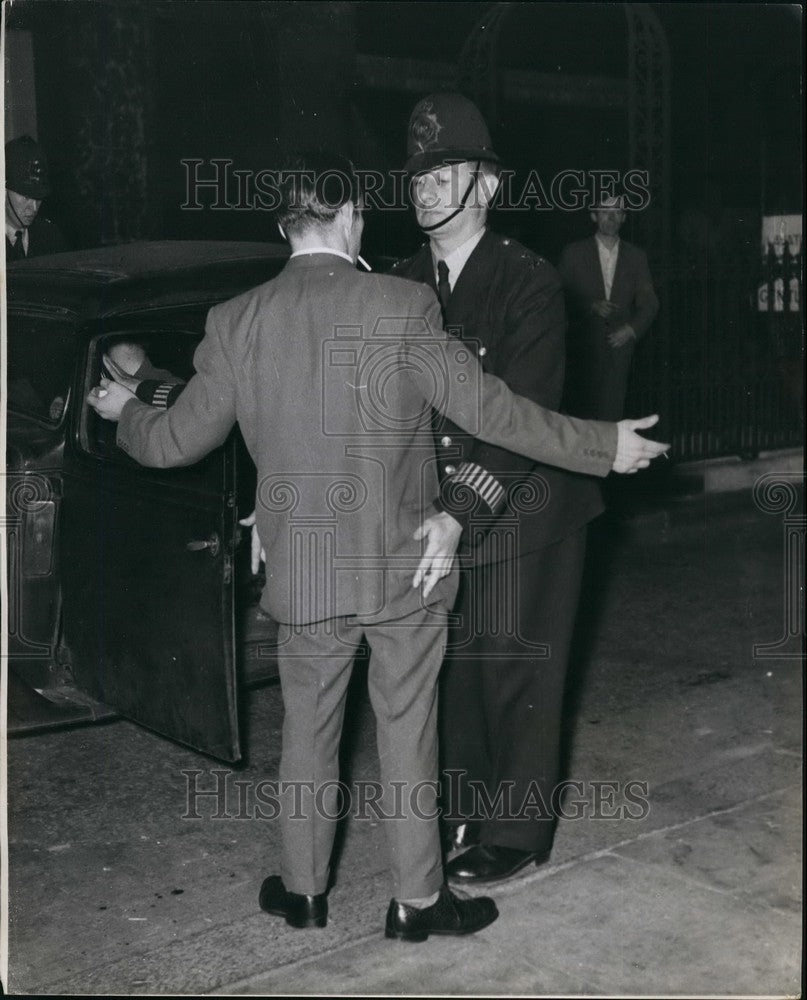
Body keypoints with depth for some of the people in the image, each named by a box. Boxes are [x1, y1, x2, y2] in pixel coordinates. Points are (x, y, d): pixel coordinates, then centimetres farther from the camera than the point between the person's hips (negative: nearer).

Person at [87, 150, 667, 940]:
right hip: (404, 566, -2)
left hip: (302, 572, 3)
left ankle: (303, 890, 33)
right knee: (406, 734, 11)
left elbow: (177, 441, 2)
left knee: (307, 732, 18)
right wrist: (605, 446, -4)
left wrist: (124, 412, 24)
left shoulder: (236, 322, -5)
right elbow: (490, 410, -14)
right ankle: (417, 900, 23)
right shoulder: (400, 308, -14)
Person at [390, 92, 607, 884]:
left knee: (515, 672, 6)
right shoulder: (403, 285, 3)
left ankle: (515, 833, 22)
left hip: (520, 514, -5)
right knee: (450, 667, 13)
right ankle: (461, 807, 33)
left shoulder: (528, 282, -13)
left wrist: (465, 512, -35)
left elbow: (524, 413, -22)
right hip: (435, 513, 5)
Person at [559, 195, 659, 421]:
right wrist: (591, 307, -15)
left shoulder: (636, 256, 11)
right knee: (582, 409, -6)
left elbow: (649, 303, 9)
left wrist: (632, 328, -8)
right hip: (583, 348, -1)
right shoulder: (574, 253, 6)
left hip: (619, 343, 1)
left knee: (612, 409, -6)